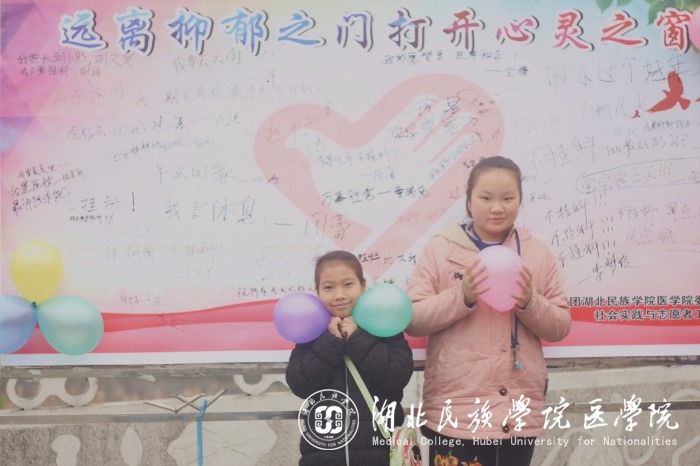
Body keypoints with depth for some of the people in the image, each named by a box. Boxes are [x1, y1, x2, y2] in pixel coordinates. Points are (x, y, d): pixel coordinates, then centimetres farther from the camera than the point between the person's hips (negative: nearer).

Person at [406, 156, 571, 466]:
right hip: (456, 412, -2)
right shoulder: (440, 249, 0)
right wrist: (462, 295, -19)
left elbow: (560, 327, 8)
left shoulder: (538, 254, 7)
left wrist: (530, 302, -11)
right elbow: (411, 319, -4)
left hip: (519, 413, 3)